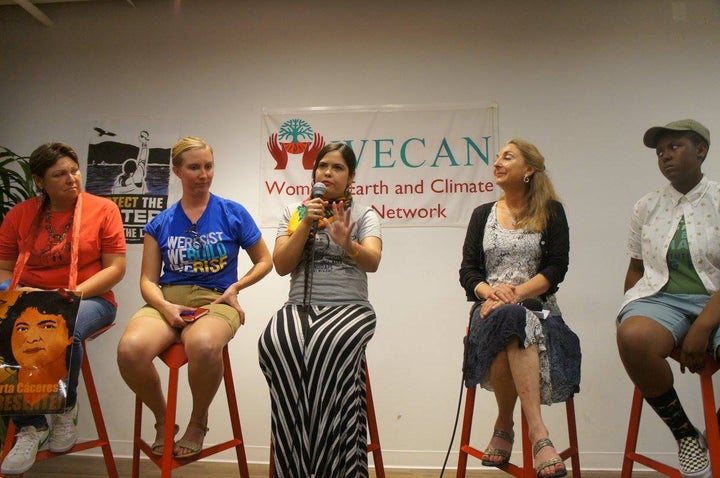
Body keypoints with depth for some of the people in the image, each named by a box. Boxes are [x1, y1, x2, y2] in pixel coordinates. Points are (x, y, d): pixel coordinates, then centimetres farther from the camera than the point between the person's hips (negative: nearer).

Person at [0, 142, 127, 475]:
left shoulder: (103, 209, 1)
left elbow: (116, 268, -3)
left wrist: (75, 292, -16)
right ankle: (30, 425, -13)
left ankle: (65, 411, -8)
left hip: (90, 299, -3)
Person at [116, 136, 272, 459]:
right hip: (167, 301, 2)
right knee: (130, 348, -32)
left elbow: (264, 261, 13)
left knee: (203, 344, -39)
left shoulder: (233, 213, 7)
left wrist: (235, 287, -4)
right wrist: (165, 306, -12)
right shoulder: (160, 223, 12)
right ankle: (162, 419, 0)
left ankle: (198, 423, -6)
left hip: (215, 301, -2)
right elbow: (148, 280, 9)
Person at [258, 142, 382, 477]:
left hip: (350, 308, -1)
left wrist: (347, 244, -32)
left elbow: (372, 262, -10)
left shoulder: (364, 215, 10)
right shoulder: (295, 212, 16)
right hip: (300, 307, 2)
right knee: (277, 345, -34)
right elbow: (281, 266, 4)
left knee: (328, 347, -37)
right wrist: (306, 224, -6)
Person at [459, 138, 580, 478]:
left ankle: (504, 425, -27)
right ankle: (537, 433, -28)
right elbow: (467, 271, 8)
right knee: (508, 322, -36)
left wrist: (517, 292, -18)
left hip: (536, 304, -1)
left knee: (512, 322, -38)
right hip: (491, 306, 2)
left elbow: (557, 267, -3)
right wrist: (490, 291, -15)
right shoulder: (482, 214, 17)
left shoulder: (551, 212, 9)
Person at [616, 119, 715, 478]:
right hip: (660, 297, 2)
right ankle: (685, 434, -9)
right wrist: (630, 317, 1)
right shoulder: (646, 207, 13)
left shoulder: (715, 200, 3)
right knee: (632, 337, -35)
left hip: (712, 303, -1)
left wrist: (701, 329, -18)